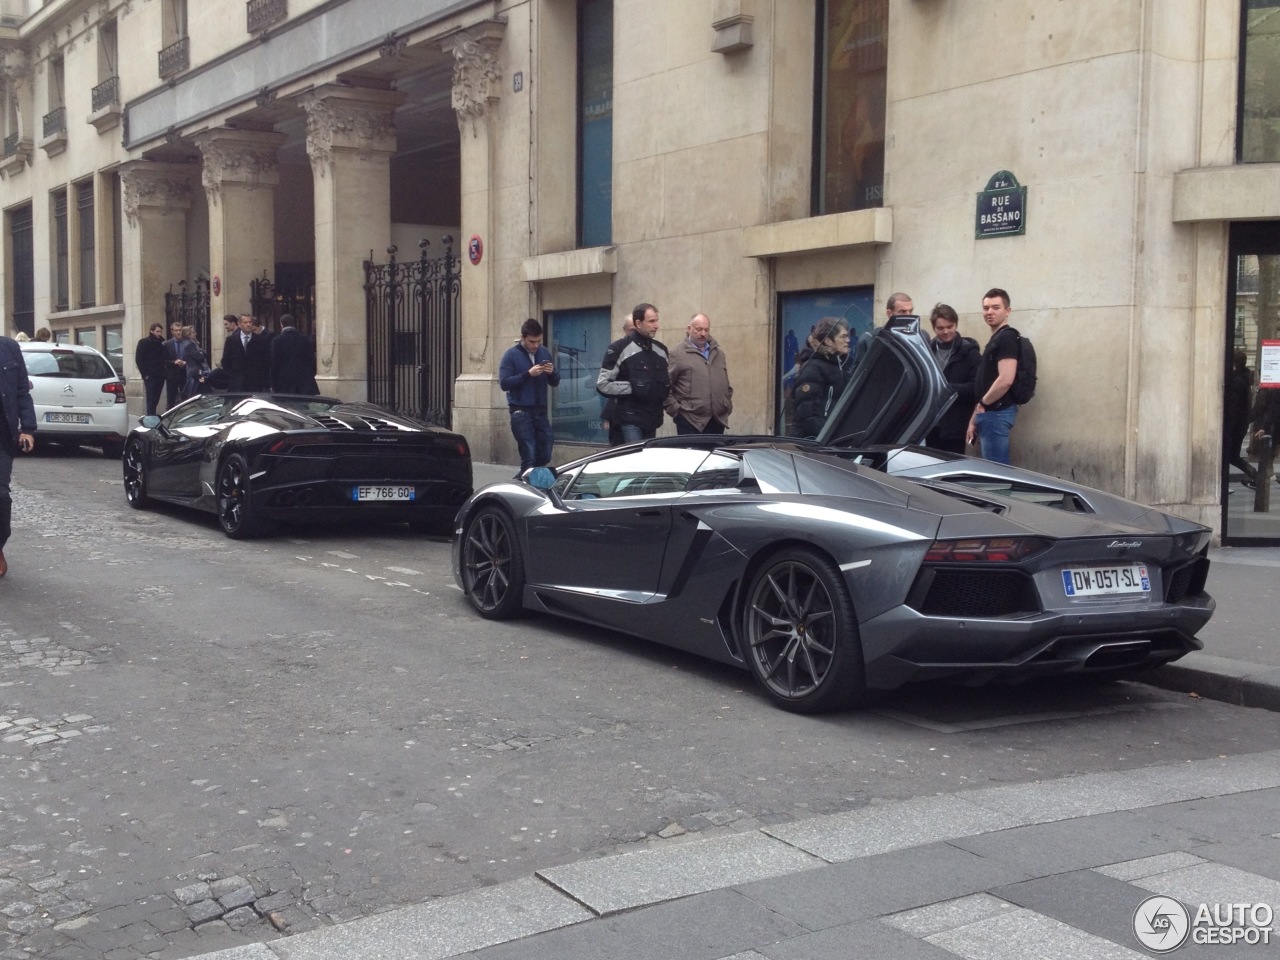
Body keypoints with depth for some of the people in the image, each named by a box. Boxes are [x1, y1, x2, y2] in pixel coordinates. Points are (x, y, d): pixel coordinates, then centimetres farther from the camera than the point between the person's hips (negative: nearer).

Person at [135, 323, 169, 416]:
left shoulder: (162, 343, 15)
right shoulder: (144, 342, 0)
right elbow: (138, 359, -4)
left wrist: (165, 372, 5)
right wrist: (144, 374, -11)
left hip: (160, 376, 5)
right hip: (150, 376, -5)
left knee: (156, 398, 5)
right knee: (151, 398, -10)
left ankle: (152, 415, 10)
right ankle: (150, 416, -13)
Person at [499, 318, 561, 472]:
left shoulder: (545, 353, 9)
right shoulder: (511, 355, -5)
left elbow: (555, 382, 11)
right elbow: (504, 383, -13)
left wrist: (552, 372, -11)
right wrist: (528, 374, -21)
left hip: (541, 411, 5)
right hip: (521, 412, -5)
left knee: (545, 456, 6)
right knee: (529, 456, -10)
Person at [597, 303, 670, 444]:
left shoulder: (661, 350, 11)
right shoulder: (620, 349, -8)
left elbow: (666, 380, 25)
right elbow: (603, 384, -10)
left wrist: (664, 392, 5)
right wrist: (632, 387, -14)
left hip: (653, 419, 6)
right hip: (631, 419, -6)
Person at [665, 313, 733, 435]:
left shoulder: (718, 353, 18)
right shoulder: (678, 354, -3)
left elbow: (727, 383, 25)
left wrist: (728, 405, 16)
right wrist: (674, 409, -9)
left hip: (717, 420, 6)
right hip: (690, 420, -6)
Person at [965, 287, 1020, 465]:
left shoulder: (1006, 338, -12)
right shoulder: (995, 339, 19)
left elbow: (1005, 380, -23)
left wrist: (983, 403, -9)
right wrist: (974, 420, 19)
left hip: (997, 413, -10)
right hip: (990, 413, 10)